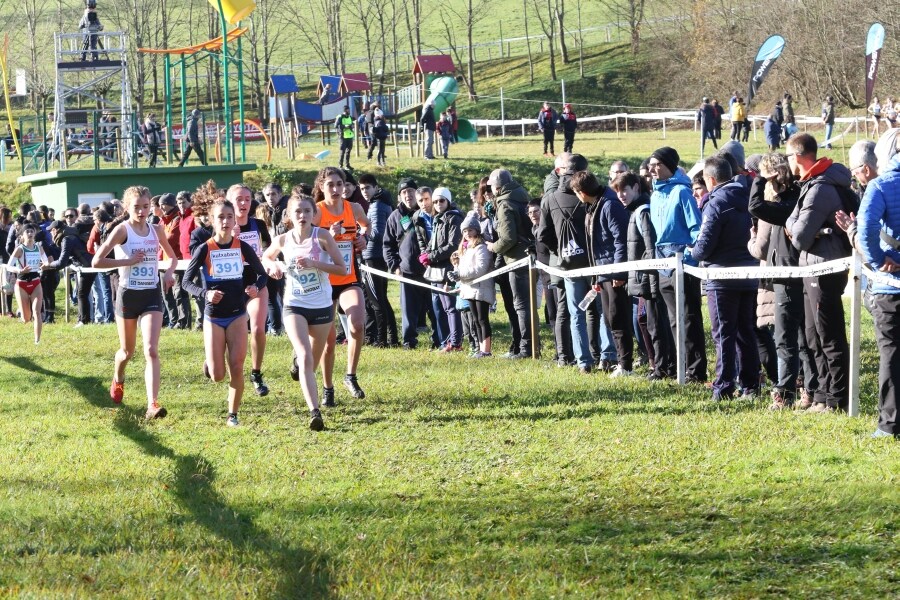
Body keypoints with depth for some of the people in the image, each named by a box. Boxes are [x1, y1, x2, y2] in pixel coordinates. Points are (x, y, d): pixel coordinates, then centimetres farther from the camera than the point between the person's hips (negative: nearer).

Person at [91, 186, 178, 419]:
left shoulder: (156, 229, 4)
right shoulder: (122, 229, -10)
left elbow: (172, 256, 21)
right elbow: (96, 261, -17)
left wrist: (169, 273, 1)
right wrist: (129, 261, -18)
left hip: (152, 295, 2)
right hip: (128, 295, -2)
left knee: (151, 350, -15)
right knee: (128, 351, 15)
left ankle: (153, 404, -22)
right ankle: (118, 379, 50)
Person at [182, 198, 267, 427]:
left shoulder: (242, 248, -3)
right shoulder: (205, 249, -9)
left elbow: (262, 275, 7)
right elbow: (187, 282, -5)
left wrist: (256, 287, -16)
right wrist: (205, 294, -23)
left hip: (237, 315, 1)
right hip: (214, 317, -1)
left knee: (237, 368, -5)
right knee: (217, 375, -3)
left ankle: (233, 415, 9)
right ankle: (210, 363, 34)